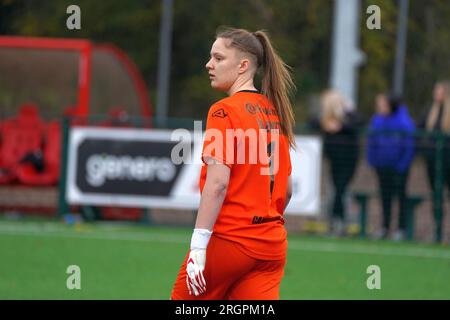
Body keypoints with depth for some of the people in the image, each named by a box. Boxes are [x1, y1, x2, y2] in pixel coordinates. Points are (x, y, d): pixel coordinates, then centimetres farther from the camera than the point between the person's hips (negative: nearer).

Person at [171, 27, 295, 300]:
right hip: (272, 244, 7)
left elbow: (218, 183, -18)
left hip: (229, 238, -6)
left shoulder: (224, 111, -9)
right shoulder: (274, 112, 12)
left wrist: (198, 245, -20)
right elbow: (287, 189, 17)